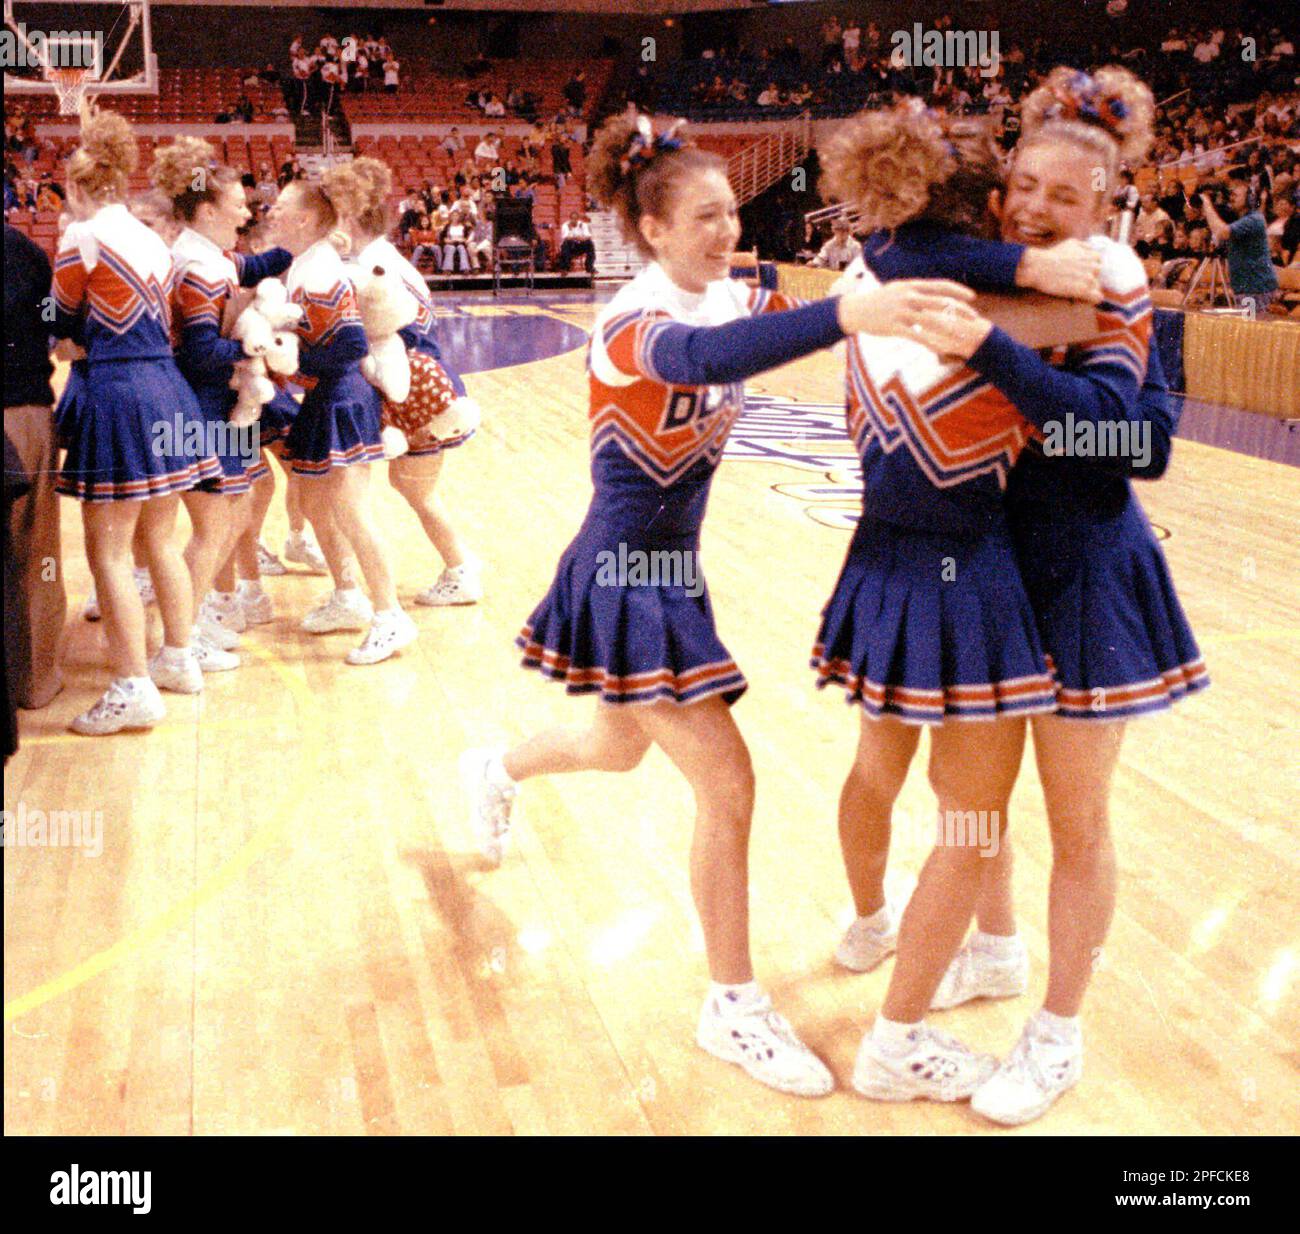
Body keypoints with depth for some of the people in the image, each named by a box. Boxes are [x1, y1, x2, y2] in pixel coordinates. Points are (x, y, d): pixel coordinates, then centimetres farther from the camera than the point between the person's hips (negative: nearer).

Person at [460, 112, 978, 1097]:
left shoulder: (735, 299, 3)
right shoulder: (635, 321, -24)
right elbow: (705, 358, -46)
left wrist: (898, 304, -29)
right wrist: (848, 315, -60)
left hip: (673, 568, 8)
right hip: (626, 574, -8)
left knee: (621, 749, 27)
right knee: (727, 786, -7)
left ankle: (497, 771, 58)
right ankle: (735, 1010, 9)